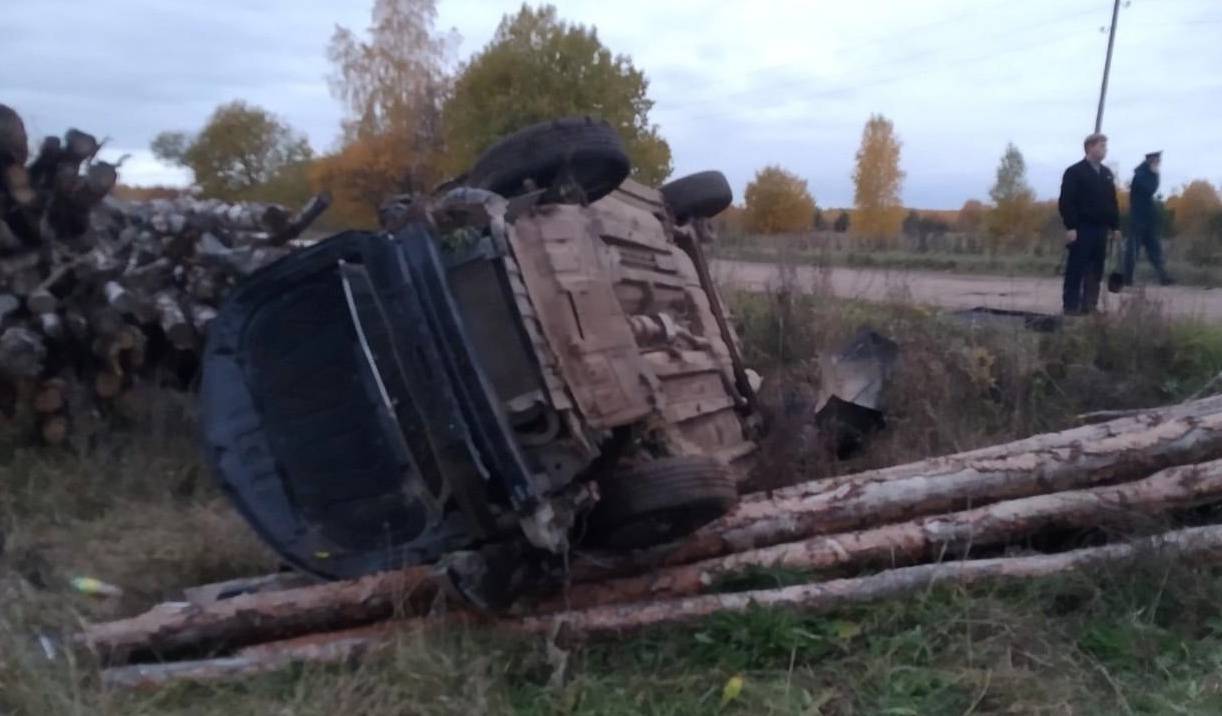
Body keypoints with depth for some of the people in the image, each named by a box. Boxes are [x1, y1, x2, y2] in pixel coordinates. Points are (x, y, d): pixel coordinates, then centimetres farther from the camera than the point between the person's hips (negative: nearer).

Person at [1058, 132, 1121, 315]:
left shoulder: (1107, 174, 16)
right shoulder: (1074, 172, -5)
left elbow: (1112, 202, 17)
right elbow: (1066, 202, -12)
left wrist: (1115, 226, 11)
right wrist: (1070, 227, -19)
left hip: (1101, 229, 6)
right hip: (1082, 229, -6)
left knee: (1096, 270, 7)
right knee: (1076, 269, -4)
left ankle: (1089, 305, 12)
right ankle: (1071, 305, 1)